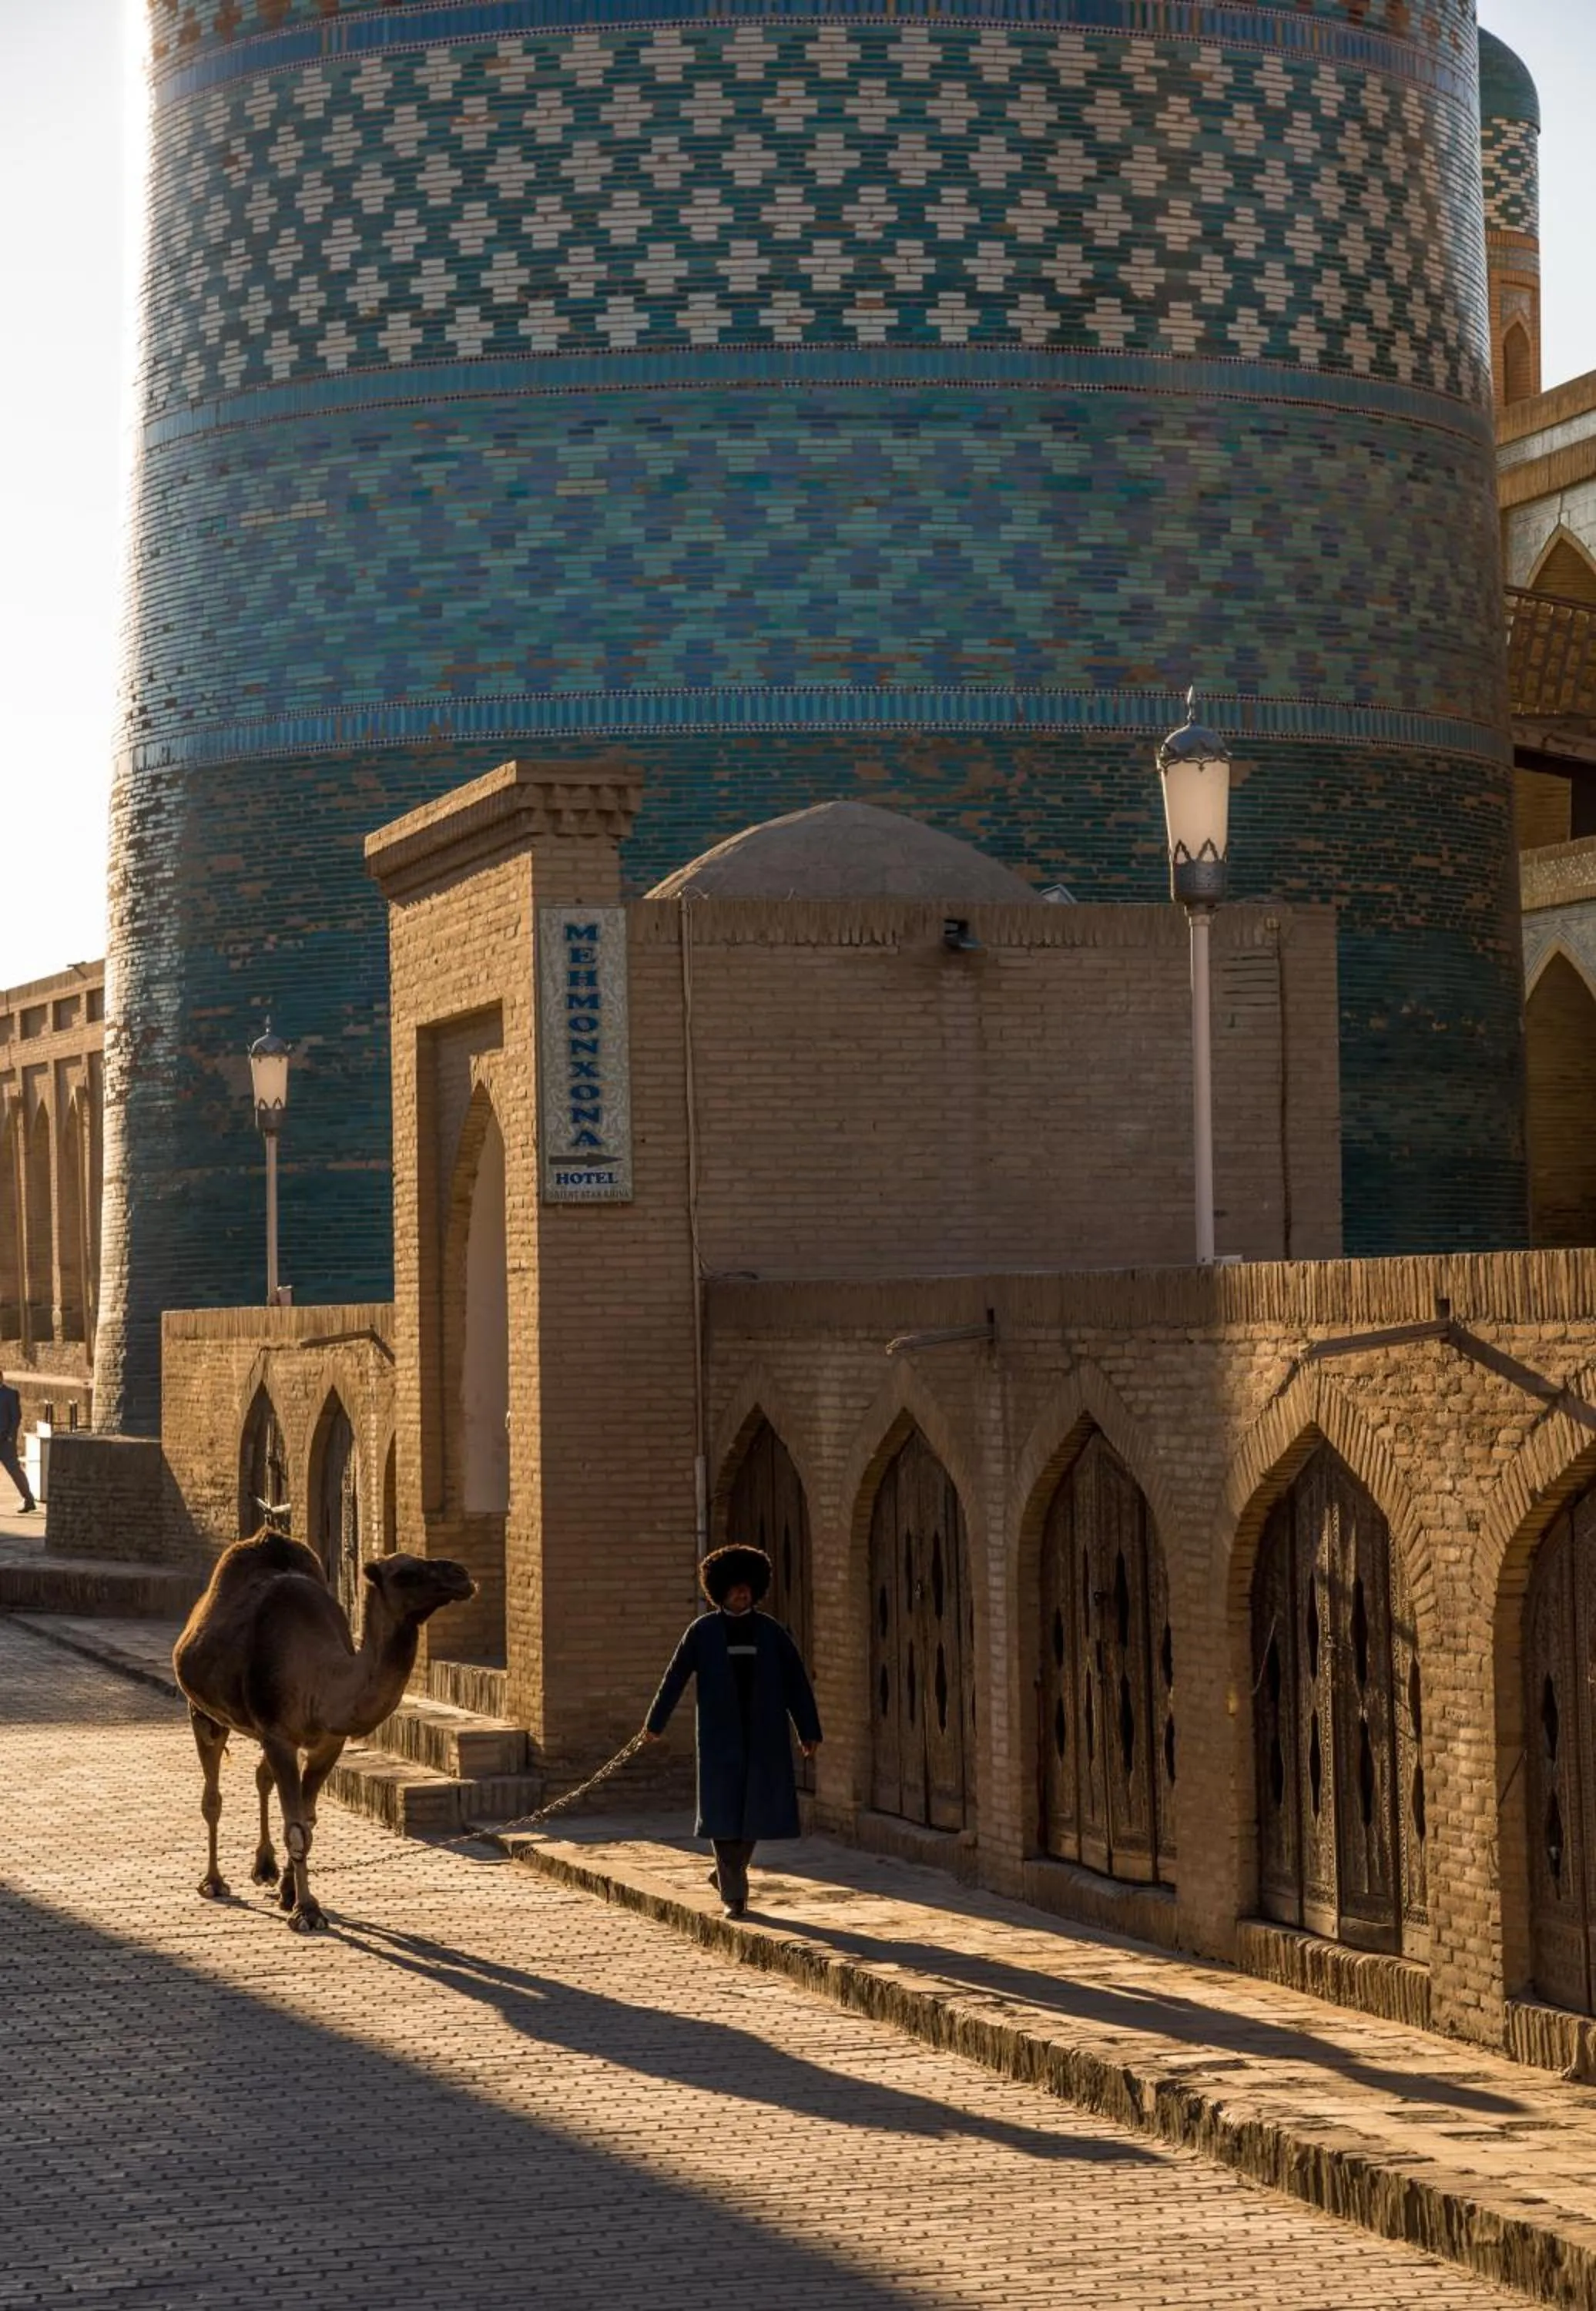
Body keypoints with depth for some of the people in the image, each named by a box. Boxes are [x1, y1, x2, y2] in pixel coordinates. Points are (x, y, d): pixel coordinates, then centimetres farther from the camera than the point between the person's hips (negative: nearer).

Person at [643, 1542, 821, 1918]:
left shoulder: (770, 1631, 5)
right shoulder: (703, 1631, 1)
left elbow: (796, 1682, 4)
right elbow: (675, 1677, 6)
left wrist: (809, 1731, -1)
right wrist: (655, 1723, 9)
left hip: (763, 1734, 2)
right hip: (720, 1735, -2)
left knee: (758, 1807, 3)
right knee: (723, 1810, -4)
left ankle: (727, 1872, 26)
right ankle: (733, 1893, 0)